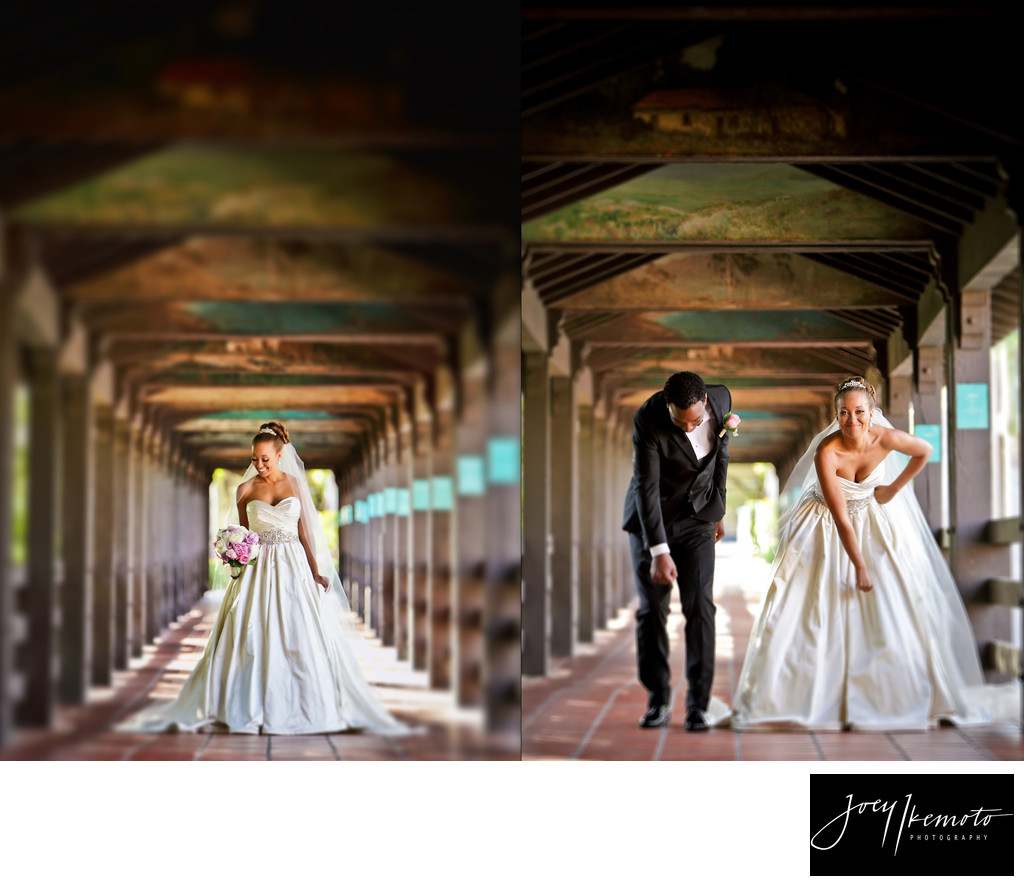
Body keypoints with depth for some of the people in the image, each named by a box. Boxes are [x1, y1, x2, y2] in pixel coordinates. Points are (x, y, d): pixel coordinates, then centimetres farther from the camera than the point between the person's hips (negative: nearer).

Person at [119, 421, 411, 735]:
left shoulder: (295, 484, 6)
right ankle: (252, 708, 2)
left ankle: (302, 706, 6)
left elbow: (304, 531, 7)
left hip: (293, 568, 1)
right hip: (257, 568, -1)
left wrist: (316, 572, 2)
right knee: (253, 639, -5)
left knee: (299, 637, -3)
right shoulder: (246, 489, 4)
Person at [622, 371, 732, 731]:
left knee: (700, 607, -8)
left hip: (696, 517, 2)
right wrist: (659, 551, -31)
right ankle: (658, 701, 11)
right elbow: (646, 487, -26)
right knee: (652, 610, -2)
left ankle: (698, 704, -4)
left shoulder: (721, 399, -13)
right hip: (651, 519, -2)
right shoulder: (648, 420, -25)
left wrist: (718, 509, 15)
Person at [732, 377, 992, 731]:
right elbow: (841, 518, -26)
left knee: (896, 606, -2)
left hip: (875, 520, 3)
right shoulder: (826, 452, -29)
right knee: (811, 608, -8)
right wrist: (860, 568, -23)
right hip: (826, 530, -3)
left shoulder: (886, 439, -22)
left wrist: (894, 489, -3)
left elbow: (924, 451, 2)